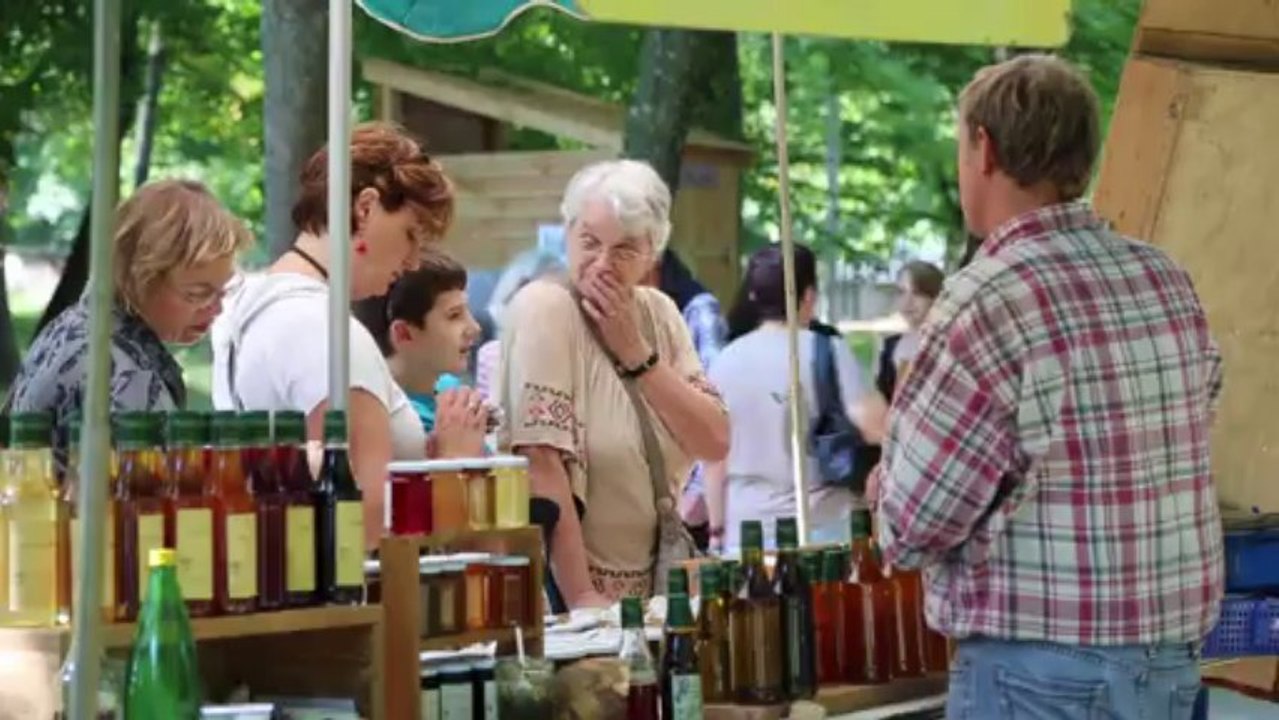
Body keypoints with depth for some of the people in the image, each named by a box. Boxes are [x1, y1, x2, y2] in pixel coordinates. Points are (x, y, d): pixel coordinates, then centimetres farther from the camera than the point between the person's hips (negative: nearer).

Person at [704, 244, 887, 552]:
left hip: (744, 529, 3)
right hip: (818, 526, -3)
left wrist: (717, 528, 16)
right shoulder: (826, 350, -6)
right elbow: (873, 426, -14)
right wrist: (876, 398, 8)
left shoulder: (726, 360, 5)